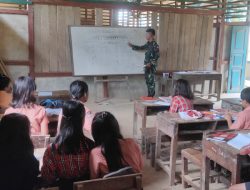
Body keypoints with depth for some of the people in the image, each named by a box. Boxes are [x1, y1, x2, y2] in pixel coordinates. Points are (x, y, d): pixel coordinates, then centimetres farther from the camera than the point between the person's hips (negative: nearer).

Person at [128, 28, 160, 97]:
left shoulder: (155, 45, -13)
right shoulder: (148, 44, 12)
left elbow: (157, 55, -16)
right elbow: (141, 48, 29)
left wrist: (151, 63, -22)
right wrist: (132, 46, 29)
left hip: (152, 66, -8)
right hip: (147, 65, 8)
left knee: (151, 80, -4)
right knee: (147, 80, 11)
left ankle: (151, 96, 3)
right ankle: (149, 95, 19)